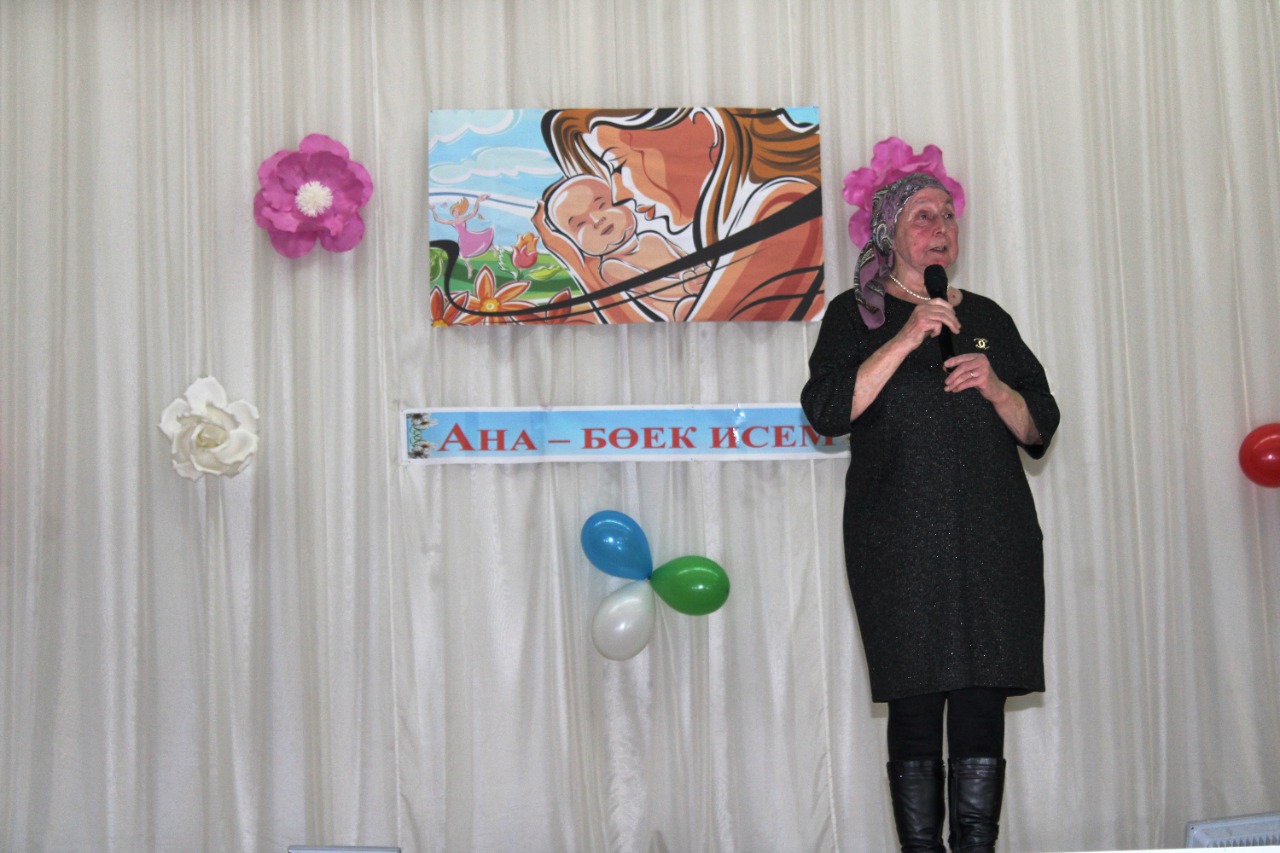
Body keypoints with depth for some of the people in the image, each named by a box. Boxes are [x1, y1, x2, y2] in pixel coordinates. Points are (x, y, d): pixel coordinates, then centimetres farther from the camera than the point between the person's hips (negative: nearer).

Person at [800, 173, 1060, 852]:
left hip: (995, 542, 3)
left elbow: (1040, 427, 17)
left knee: (983, 710, -1)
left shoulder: (986, 317, 19)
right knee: (915, 718, -6)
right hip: (901, 549, -3)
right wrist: (906, 339, -14)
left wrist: (996, 389, -3)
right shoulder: (856, 314, 8)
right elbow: (826, 411, -8)